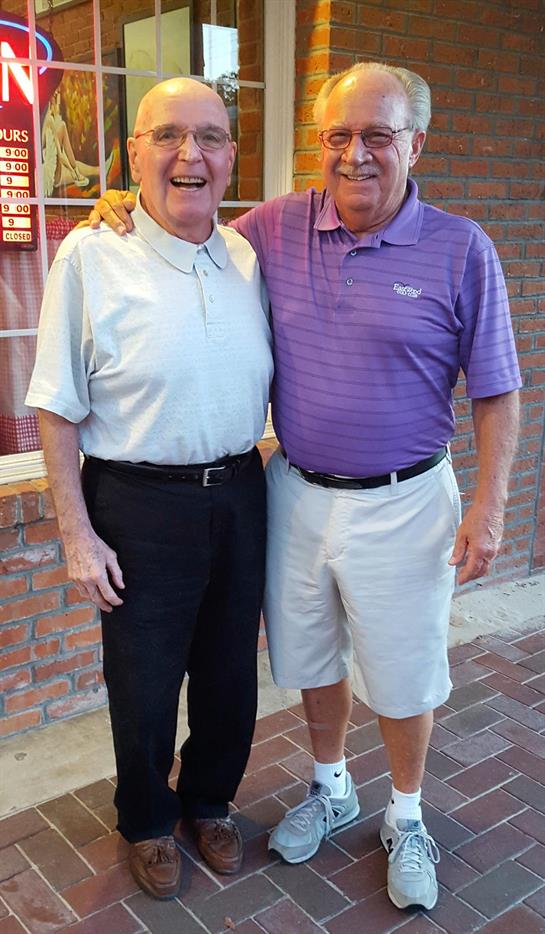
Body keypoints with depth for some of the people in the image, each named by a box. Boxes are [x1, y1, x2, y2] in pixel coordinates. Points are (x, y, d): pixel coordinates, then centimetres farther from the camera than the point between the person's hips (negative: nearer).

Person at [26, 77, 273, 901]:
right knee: (144, 684, 13)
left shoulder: (248, 259, 4)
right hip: (139, 504, -4)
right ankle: (148, 823, 42)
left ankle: (210, 802, 46)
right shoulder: (90, 257, -10)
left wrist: (279, 472, 9)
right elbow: (59, 409, -8)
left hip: (239, 496, 4)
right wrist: (77, 533, -10)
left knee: (230, 673, 18)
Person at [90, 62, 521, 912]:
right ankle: (331, 789, 46)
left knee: (404, 677, 12)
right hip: (297, 492, 3)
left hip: (401, 504, -3)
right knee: (312, 659, 19)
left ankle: (406, 819, 39)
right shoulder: (275, 227, -1)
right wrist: (129, 212, -2)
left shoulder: (460, 250, -9)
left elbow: (496, 393, -5)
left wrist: (489, 505, -10)